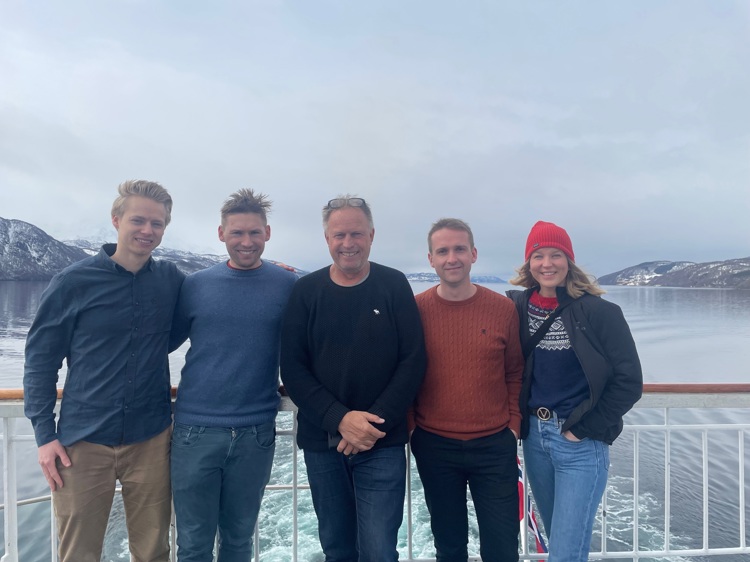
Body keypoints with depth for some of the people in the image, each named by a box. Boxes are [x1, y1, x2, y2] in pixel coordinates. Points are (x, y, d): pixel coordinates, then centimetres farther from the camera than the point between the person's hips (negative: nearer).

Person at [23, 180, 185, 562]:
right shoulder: (73, 282, -5)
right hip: (82, 443, -1)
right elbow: (40, 358, 0)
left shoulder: (171, 280, 1)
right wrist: (45, 433, -4)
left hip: (150, 441, 2)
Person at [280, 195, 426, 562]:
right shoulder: (306, 291, 1)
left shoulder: (394, 286, -1)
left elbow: (413, 362, -6)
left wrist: (375, 424, -15)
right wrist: (339, 419, -16)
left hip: (382, 444, -1)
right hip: (321, 443, 2)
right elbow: (292, 369, -4)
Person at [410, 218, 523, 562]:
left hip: (494, 446, 1)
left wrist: (514, 424, 0)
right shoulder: (415, 309, -6)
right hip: (434, 447, 0)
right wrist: (409, 424, -1)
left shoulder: (503, 308, -4)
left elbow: (514, 373, 5)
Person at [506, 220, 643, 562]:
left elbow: (629, 382, -10)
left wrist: (583, 429, -11)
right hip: (534, 437, 5)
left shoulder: (599, 312, -12)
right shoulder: (518, 307, 0)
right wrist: (518, 418, 4)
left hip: (581, 443, -4)